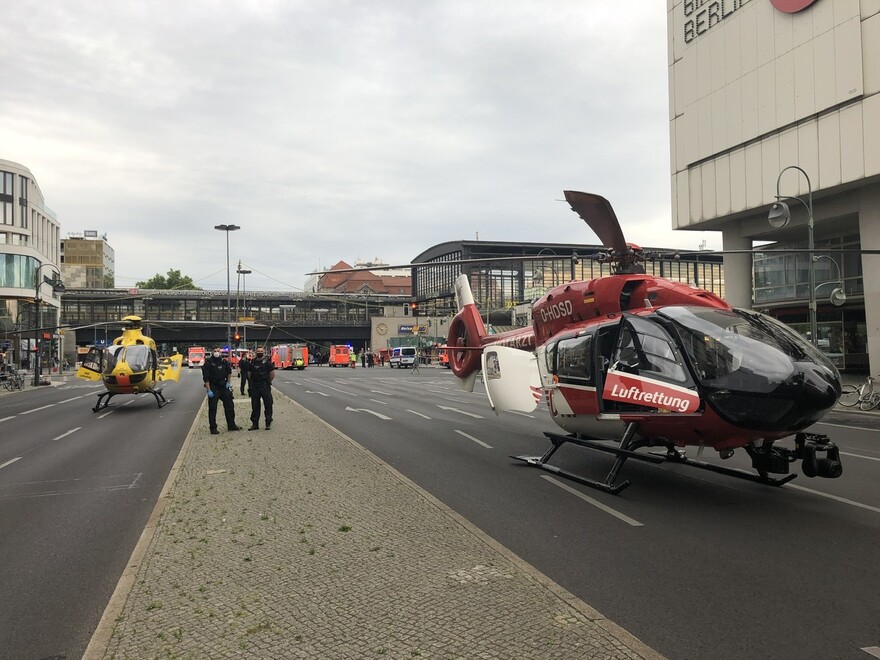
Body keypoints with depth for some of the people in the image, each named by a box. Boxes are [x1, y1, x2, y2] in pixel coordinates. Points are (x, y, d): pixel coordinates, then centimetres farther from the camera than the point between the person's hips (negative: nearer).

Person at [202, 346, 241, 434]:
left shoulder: (224, 361, 5)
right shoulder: (208, 363, -10)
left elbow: (229, 372, 22)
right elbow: (206, 378, -13)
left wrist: (228, 382, 13)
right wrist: (209, 390, -19)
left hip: (224, 386, 5)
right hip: (213, 388, -5)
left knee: (229, 406, 9)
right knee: (212, 409, -2)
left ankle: (231, 425, 20)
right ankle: (213, 428, 5)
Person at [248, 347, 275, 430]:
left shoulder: (267, 361, -4)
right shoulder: (253, 362, 9)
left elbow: (272, 374, -1)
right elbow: (249, 373, 18)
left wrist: (268, 382, 6)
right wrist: (252, 382, 13)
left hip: (265, 386, -4)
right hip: (254, 386, 4)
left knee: (268, 404, -1)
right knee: (255, 405, 8)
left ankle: (268, 423, 8)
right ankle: (255, 424, 15)